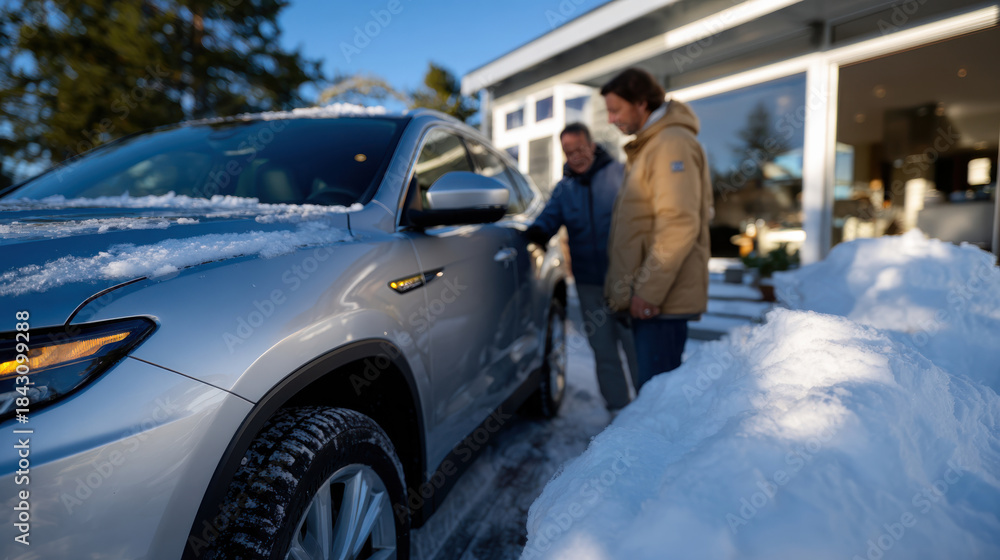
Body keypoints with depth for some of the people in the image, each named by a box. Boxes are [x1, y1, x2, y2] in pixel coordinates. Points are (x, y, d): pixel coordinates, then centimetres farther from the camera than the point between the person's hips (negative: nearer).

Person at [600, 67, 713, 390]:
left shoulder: (673, 143, -12)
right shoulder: (647, 146, 20)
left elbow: (680, 226, -21)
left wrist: (649, 291, -21)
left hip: (661, 300, -10)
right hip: (646, 295, 10)